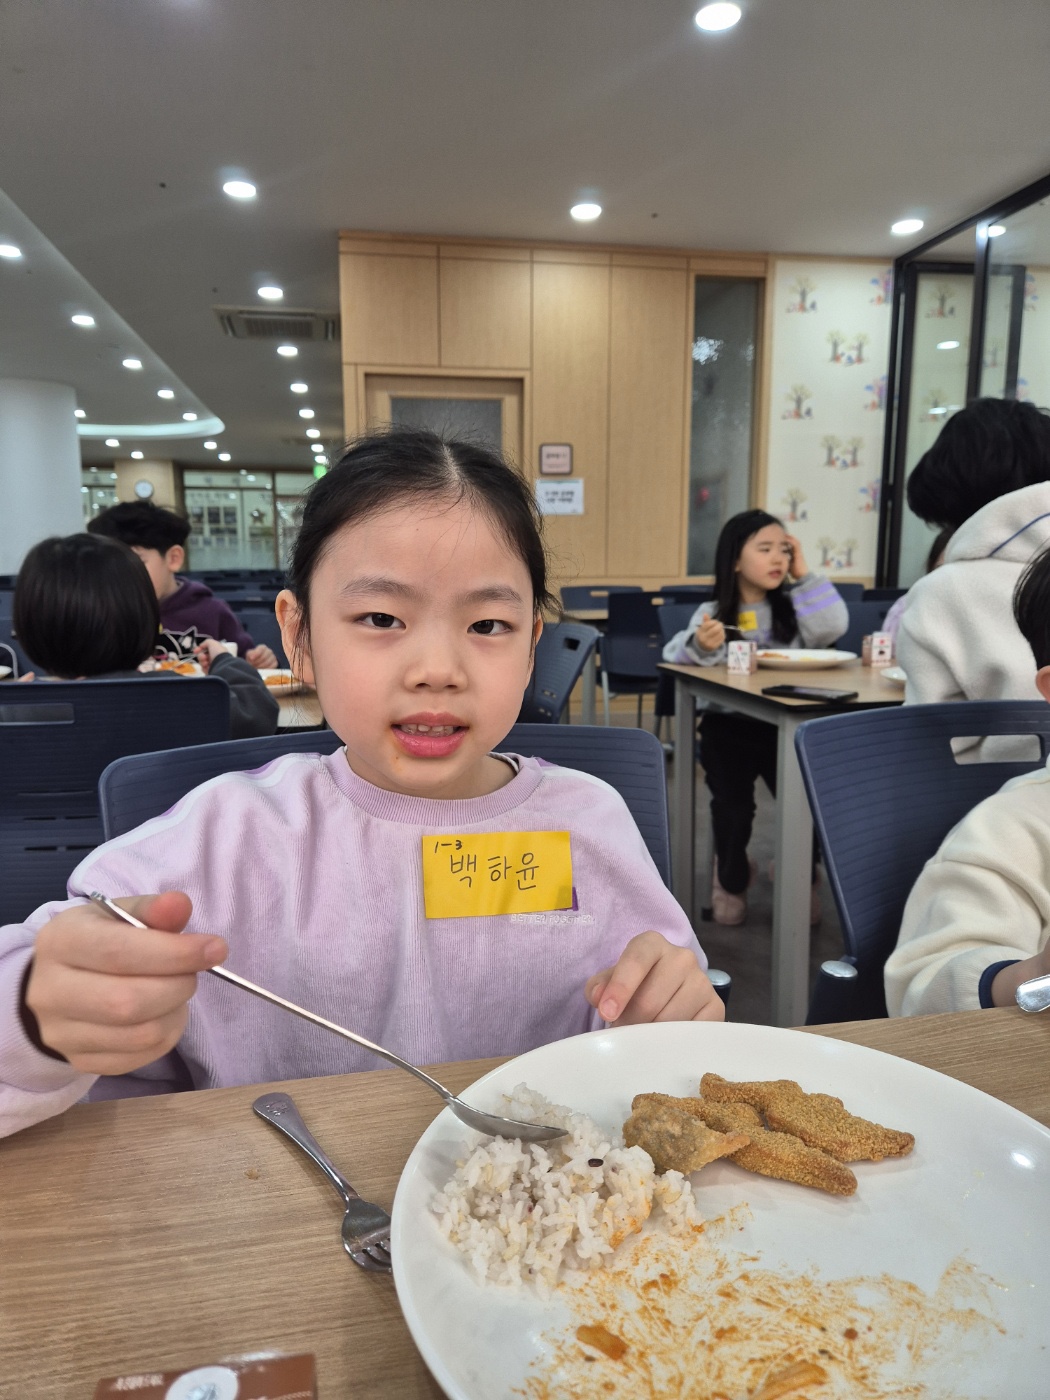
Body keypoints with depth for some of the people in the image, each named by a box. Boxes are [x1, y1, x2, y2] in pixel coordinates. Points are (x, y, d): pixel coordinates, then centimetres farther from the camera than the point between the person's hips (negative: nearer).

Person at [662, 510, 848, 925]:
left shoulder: (791, 607, 8)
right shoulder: (713, 611, -1)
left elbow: (832, 628, -9)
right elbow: (675, 654, -15)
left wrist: (804, 575, -5)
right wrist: (700, 646, -37)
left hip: (786, 724, 3)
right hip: (730, 725, -2)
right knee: (733, 807, -17)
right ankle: (731, 878, 18)